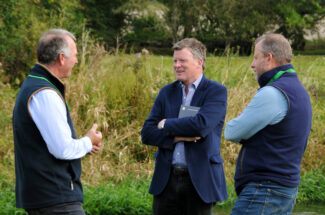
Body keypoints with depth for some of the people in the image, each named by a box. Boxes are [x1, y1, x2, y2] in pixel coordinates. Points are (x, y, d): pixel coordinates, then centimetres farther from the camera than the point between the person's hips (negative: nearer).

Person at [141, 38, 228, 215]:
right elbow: (147, 133, 4)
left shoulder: (216, 92, -3)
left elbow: (202, 125, -21)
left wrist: (166, 125, -7)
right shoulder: (167, 92, 11)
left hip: (199, 181, -4)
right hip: (166, 180, 4)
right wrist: (177, 137, -12)